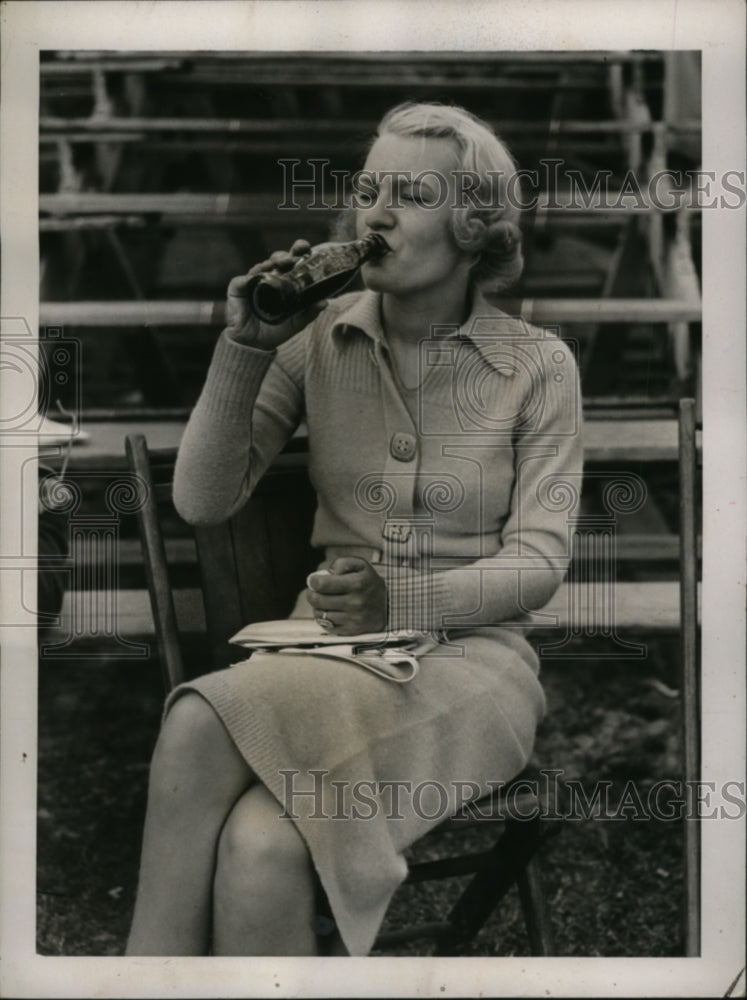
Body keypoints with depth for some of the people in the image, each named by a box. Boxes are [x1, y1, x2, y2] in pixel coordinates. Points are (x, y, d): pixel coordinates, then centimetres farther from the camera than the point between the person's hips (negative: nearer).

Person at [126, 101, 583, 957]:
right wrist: (245, 348, -10)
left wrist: (406, 602, -21)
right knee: (258, 848, -33)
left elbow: (539, 559, -3)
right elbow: (203, 501, 3)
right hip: (327, 648, 3)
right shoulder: (320, 336, 8)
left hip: (466, 655, -2)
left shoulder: (537, 364, 2)